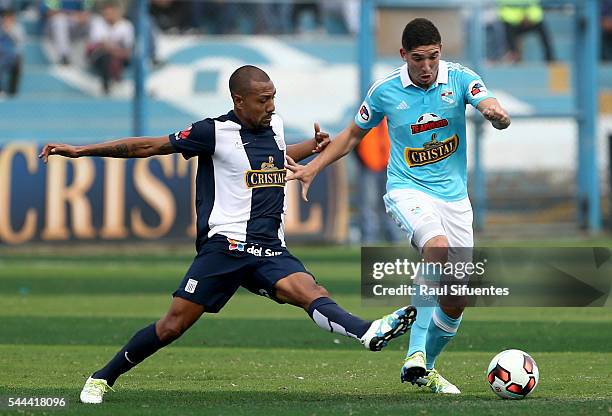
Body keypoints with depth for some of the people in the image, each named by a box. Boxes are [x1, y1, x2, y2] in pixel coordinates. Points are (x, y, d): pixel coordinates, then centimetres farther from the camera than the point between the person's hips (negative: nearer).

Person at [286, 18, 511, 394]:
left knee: (456, 302, 0)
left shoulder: (461, 79, -5)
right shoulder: (385, 90, -4)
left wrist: (497, 115, -45)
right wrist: (313, 168, 9)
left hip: (454, 196, 3)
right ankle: (418, 353, -31)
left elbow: (494, 111, -21)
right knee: (438, 247, -35)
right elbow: (354, 134, 13)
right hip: (408, 190, -2)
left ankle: (421, 366, 21)